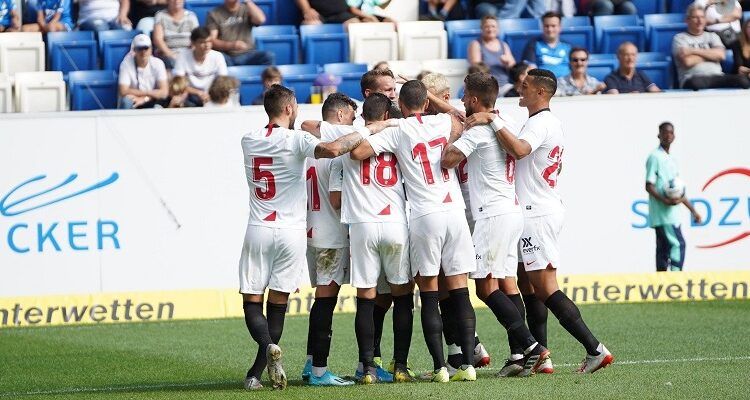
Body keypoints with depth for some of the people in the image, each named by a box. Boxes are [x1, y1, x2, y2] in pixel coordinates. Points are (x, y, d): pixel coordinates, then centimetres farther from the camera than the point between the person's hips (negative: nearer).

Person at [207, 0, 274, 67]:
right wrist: (232, 45, -22)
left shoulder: (246, 9, 9)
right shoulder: (214, 14, 4)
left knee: (269, 56, -26)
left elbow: (260, 20, -12)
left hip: (247, 55, 2)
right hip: (226, 56, -2)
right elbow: (211, 40, -6)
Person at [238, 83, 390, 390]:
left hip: (258, 230, 2)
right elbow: (332, 149, -26)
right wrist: (368, 130, -16)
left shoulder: (249, 141, 6)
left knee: (252, 302, 5)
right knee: (277, 304, 5)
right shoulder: (296, 140, -8)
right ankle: (255, 374, 1)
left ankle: (268, 346, -24)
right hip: (291, 232, -2)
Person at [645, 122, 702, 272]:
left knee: (664, 248, 7)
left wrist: (693, 210, 23)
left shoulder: (671, 160, 20)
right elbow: (649, 186, -13)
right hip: (662, 213, -9)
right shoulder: (655, 157, -7)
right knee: (678, 244, -16)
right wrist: (665, 200, -25)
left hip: (672, 215, 9)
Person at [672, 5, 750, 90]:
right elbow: (688, 61, -6)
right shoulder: (679, 38, 12)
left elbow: (721, 55, 2)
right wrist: (710, 55, 7)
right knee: (695, 83, -45)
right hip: (693, 77, -4)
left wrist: (694, 51, -3)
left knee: (743, 80, -29)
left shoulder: (712, 36, 24)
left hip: (717, 77, 4)